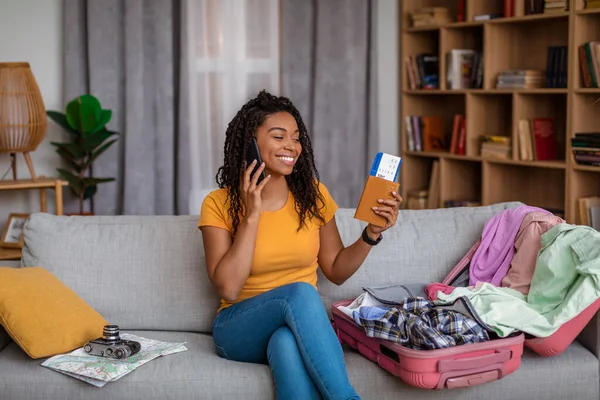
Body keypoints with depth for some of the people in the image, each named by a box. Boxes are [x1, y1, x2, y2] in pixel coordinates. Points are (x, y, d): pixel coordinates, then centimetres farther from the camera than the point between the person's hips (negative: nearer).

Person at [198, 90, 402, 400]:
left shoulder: (313, 195, 3)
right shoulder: (219, 204, -6)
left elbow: (336, 271, 11)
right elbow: (228, 288, -16)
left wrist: (372, 232, -5)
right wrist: (251, 215, -19)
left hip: (299, 324, 2)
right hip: (240, 330, -1)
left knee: (288, 344, -38)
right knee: (299, 291, -35)